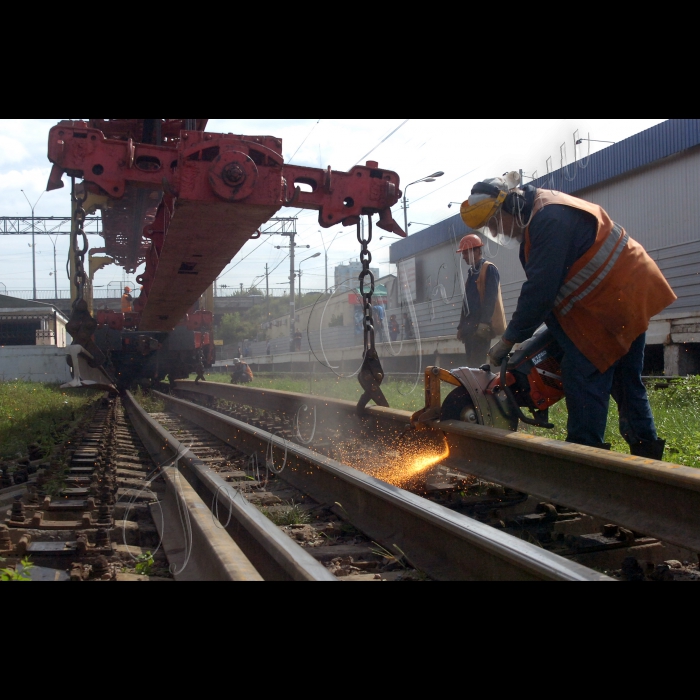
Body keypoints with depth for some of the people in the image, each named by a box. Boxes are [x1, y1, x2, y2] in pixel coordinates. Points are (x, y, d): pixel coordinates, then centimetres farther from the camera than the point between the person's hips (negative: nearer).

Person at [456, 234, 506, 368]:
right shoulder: (472, 273, 22)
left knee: (477, 364, -16)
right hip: (470, 327, 9)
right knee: (471, 364, 4)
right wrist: (461, 326, 20)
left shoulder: (489, 269, -5)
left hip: (482, 328, -9)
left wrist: (484, 324, -23)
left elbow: (490, 299, -15)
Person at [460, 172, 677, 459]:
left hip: (612, 303, -11)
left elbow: (540, 290, -24)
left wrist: (508, 340, -17)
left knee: (584, 376, -11)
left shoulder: (549, 218, -21)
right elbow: (544, 284, 15)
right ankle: (646, 455, 24)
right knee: (626, 382, 16)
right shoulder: (535, 217, 12)